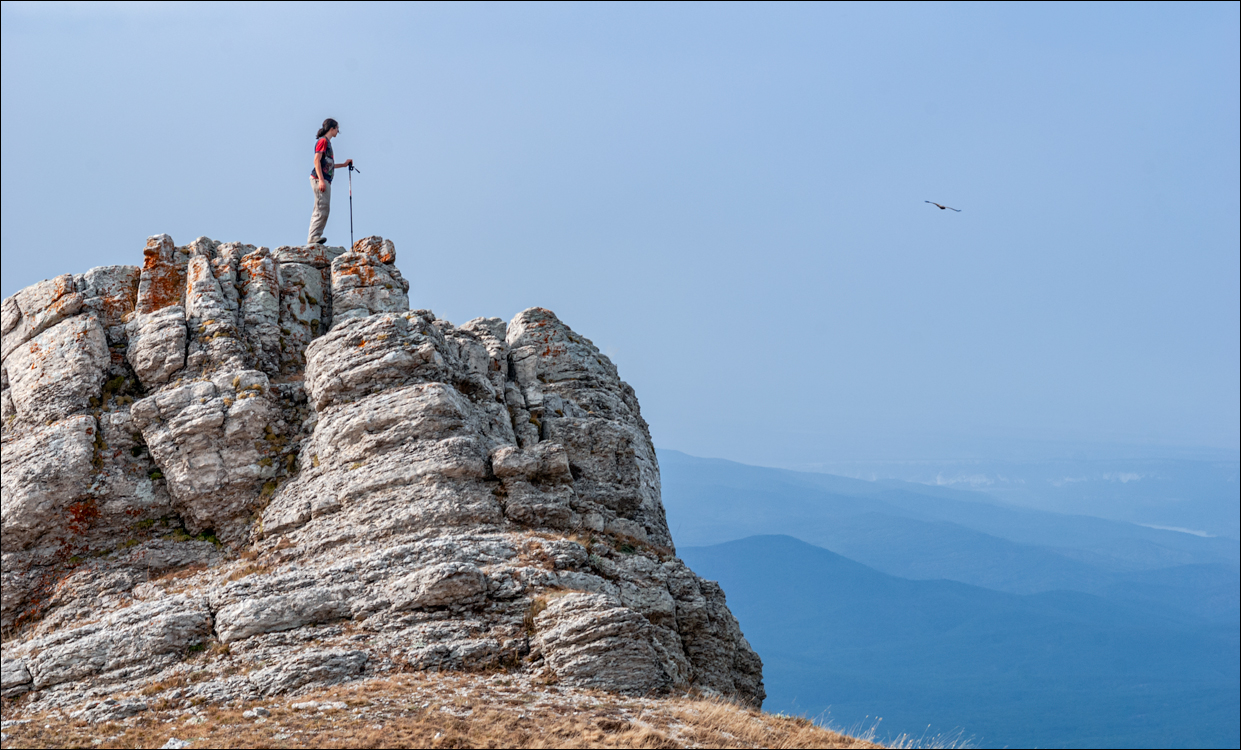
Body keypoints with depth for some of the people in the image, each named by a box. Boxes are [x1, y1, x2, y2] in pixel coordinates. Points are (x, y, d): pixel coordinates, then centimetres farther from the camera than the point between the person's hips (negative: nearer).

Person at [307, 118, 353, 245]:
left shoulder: (327, 142, 23)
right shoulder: (323, 141, -6)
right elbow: (316, 161, -14)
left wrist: (343, 164, 29)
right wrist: (321, 180, -21)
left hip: (325, 180, 10)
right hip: (320, 179, -10)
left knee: (323, 211, 7)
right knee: (322, 210, -15)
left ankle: (314, 239, 5)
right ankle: (313, 237, -19)